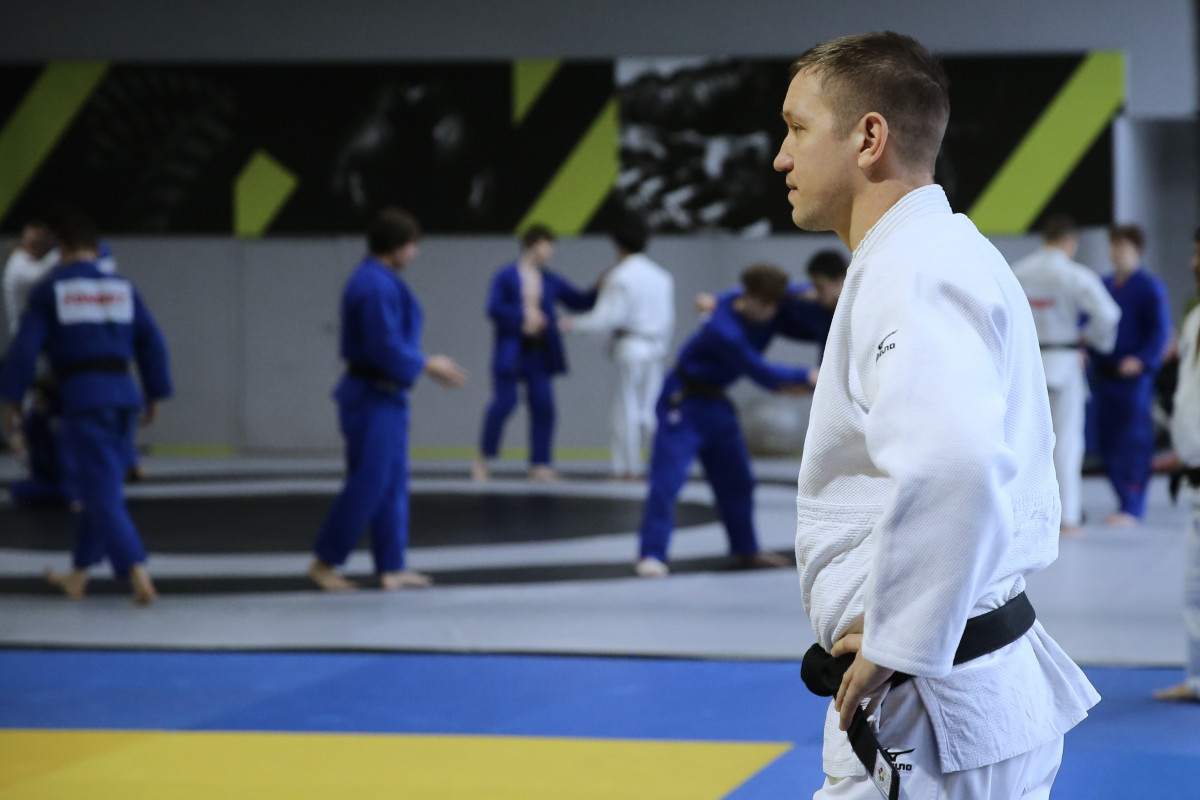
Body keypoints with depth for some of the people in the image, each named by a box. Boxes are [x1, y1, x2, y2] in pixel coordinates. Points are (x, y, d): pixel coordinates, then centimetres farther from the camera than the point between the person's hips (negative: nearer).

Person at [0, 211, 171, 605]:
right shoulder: (123, 288, 9)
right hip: (123, 395, 5)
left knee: (102, 494, -5)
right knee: (100, 487, 18)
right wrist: (155, 395, 17)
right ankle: (79, 575, 28)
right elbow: (152, 343, 8)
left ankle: (138, 576, -19)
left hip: (80, 395, -5)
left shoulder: (50, 289, -2)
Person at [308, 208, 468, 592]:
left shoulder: (379, 280, 12)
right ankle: (325, 562, 1)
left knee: (392, 483, 12)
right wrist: (428, 366, -13)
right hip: (373, 398, -11)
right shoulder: (377, 286, -20)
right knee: (367, 484, -7)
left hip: (383, 395, 11)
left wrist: (427, 363, 10)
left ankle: (392, 568, 17)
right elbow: (385, 348, -24)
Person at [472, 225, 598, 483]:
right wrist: (522, 318, -17)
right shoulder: (506, 276, -2)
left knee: (543, 406, -2)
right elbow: (494, 308, -9)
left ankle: (539, 466, 5)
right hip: (511, 351, -5)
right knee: (504, 402, -9)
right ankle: (483, 459, 9)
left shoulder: (551, 281, 11)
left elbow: (579, 302, 14)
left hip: (539, 352, 5)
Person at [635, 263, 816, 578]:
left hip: (715, 402, 9)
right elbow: (759, 371, -26)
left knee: (737, 480, 15)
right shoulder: (724, 330, -32)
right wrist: (807, 377, -21)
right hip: (684, 401, -9)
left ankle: (747, 550, 29)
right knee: (668, 477, -16)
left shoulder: (769, 312, -8)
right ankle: (651, 555, -15)